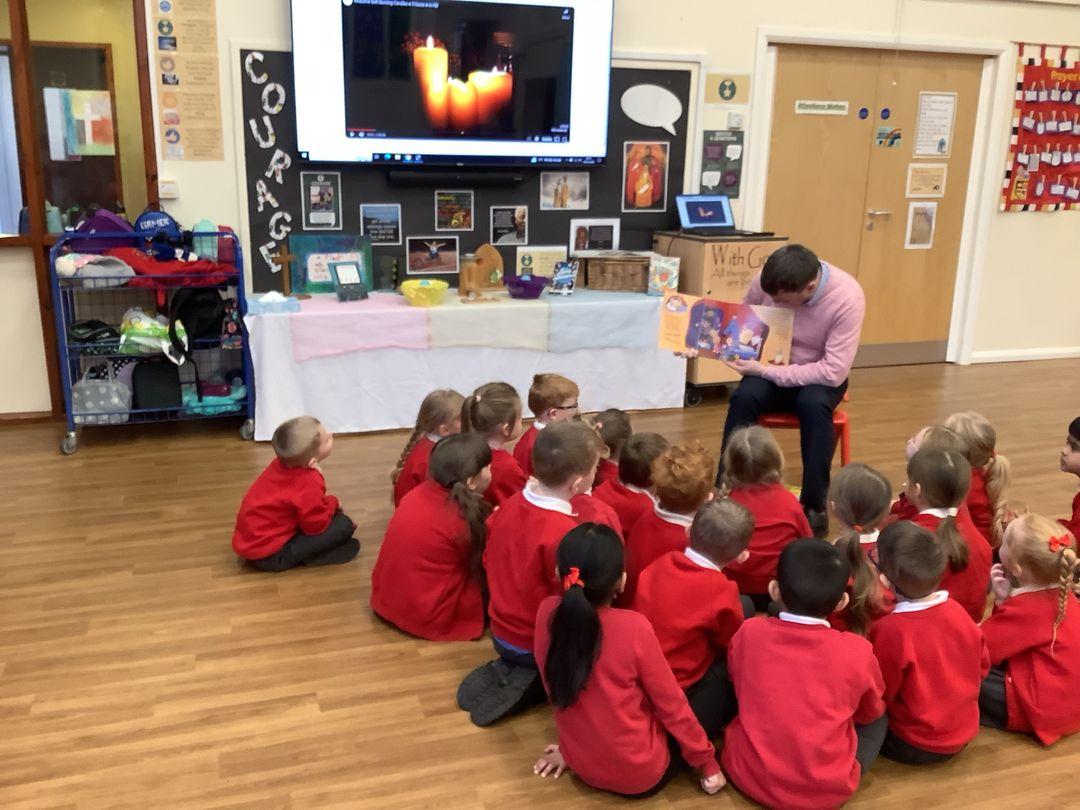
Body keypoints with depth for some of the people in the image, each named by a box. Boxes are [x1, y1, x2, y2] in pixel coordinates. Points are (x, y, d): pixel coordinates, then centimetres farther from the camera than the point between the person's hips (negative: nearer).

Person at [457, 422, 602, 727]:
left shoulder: (510, 504, -8)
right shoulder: (566, 534, -31)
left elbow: (489, 561, 7)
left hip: (501, 634, 7)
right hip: (542, 645, -7)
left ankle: (510, 672, 10)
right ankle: (535, 683, -1)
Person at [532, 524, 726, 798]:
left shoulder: (547, 612, -14)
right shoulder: (634, 627, -27)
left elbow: (559, 689, 2)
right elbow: (671, 703, -14)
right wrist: (707, 762, 2)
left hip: (582, 764, 5)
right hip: (641, 774, -5)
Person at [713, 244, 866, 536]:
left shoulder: (847, 298, -27)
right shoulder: (766, 279, -18)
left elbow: (833, 372, -28)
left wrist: (766, 371, -29)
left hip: (819, 376, -2)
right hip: (768, 367, 2)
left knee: (813, 404, -35)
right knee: (744, 397, -30)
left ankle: (815, 504, -20)